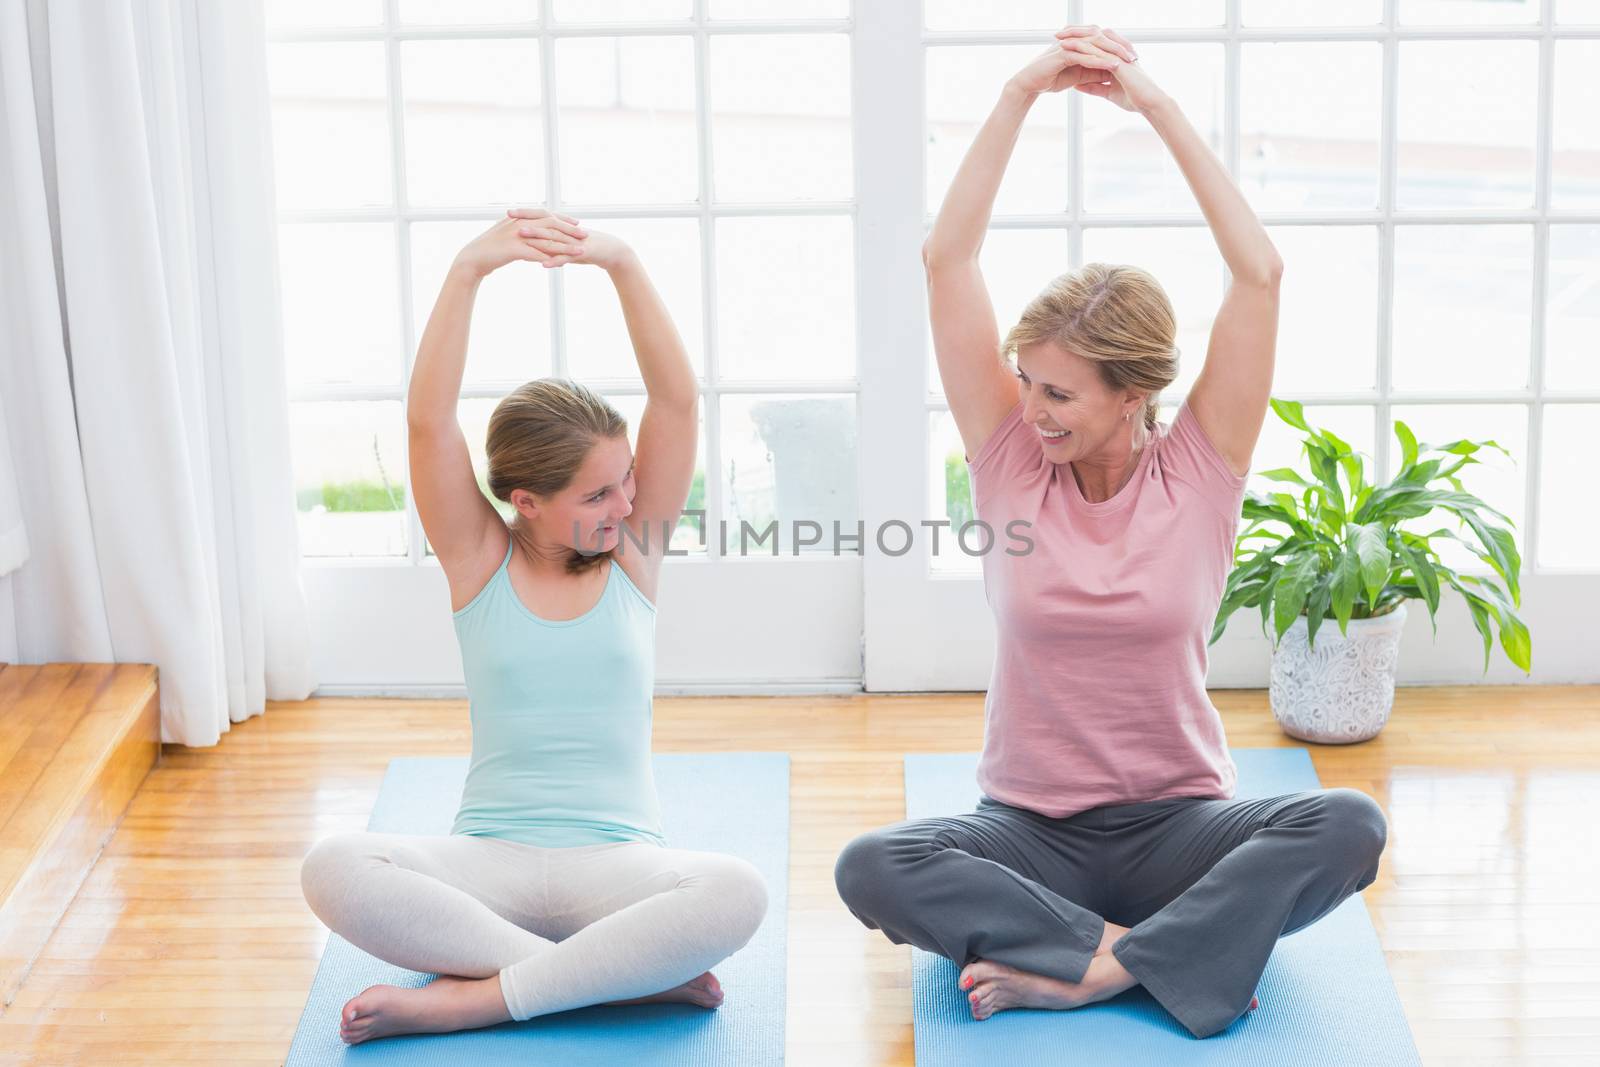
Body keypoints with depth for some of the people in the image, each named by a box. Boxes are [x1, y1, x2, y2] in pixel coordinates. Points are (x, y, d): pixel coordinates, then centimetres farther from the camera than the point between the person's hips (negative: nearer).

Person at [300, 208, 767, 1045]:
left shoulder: (635, 548, 4)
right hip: (489, 858, 0)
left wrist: (622, 265, -20)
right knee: (333, 870, -31)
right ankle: (626, 974, -26)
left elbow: (677, 400, -8)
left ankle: (469, 997, -24)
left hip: (616, 860, 0)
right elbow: (428, 419, -12)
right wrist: (469, 271, -23)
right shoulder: (478, 559, 2)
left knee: (736, 893, -34)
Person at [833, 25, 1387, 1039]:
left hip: (1176, 828, 0)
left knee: (1350, 826, -30)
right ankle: (1158, 953, -26)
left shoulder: (1198, 471, -2)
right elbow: (947, 258, -6)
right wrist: (1022, 95, -10)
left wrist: (1160, 106, -11)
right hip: (1031, 830, 1)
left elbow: (1260, 274, -11)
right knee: (870, 867, -29)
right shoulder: (1012, 462, 0)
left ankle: (1084, 966, -28)